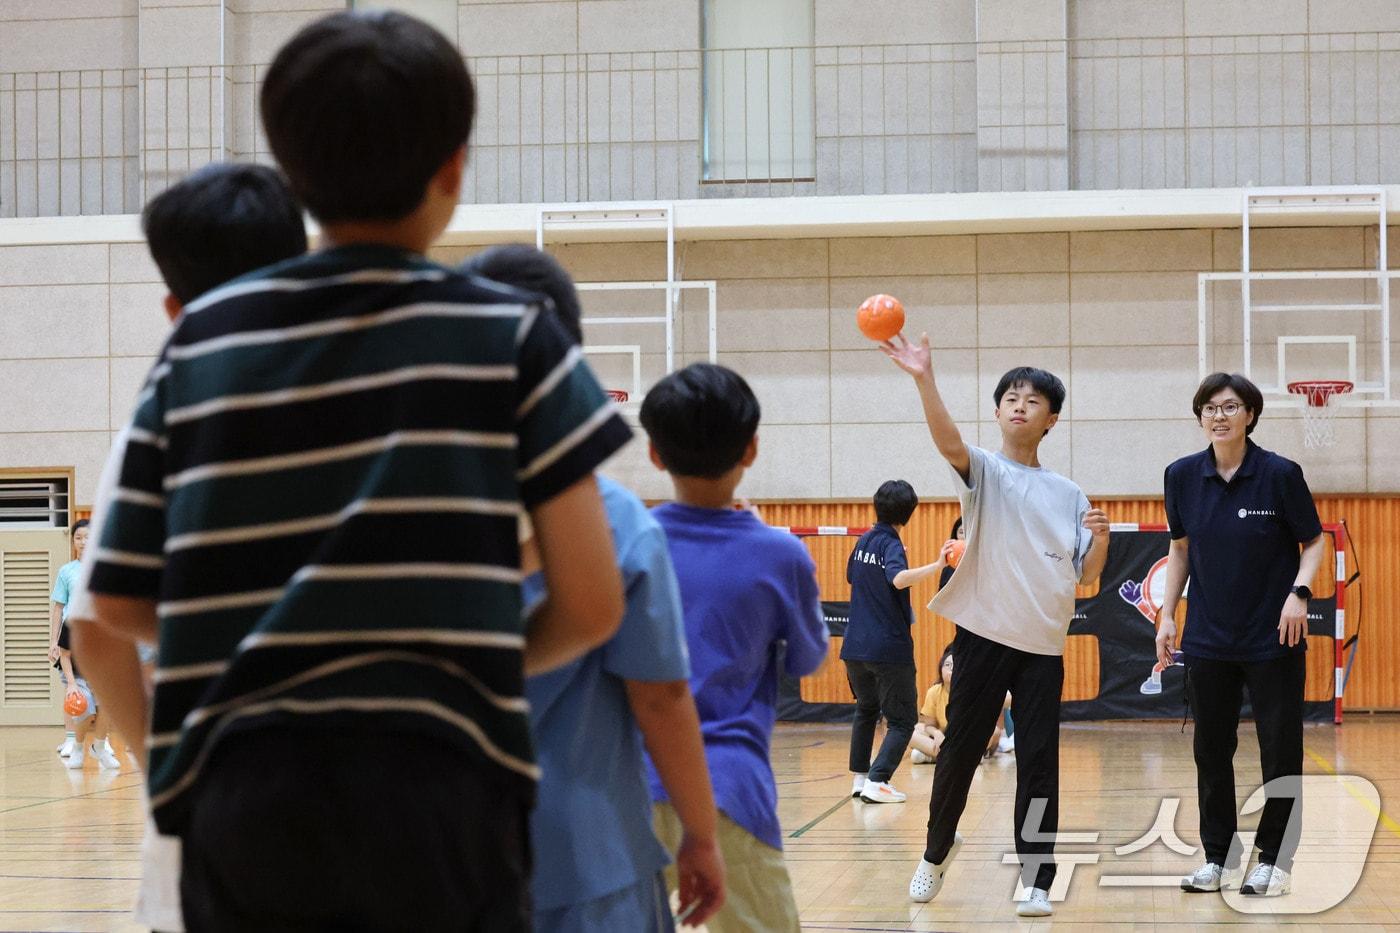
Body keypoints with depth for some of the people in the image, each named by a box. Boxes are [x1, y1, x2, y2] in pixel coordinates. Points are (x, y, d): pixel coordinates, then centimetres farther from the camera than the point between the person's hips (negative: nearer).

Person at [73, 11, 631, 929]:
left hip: (235, 807, 3)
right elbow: (591, 607, 1)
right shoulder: (510, 335, 4)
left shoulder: (201, 339, 11)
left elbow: (110, 620, 9)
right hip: (437, 787, -3)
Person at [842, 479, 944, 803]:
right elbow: (899, 579, -33)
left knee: (866, 710, 26)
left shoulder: (864, 541, 9)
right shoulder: (891, 545, -12)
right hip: (889, 648, -7)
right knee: (902, 720, 1)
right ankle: (876, 782, -12)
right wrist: (937, 565, -36)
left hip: (856, 645, 7)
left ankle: (858, 778, 22)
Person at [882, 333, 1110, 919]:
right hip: (984, 636, -2)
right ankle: (937, 850, 27)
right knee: (960, 751, 4)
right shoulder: (983, 471, 1)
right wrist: (924, 380, -39)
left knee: (1039, 766, -2)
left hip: (1043, 646, 2)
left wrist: (1101, 538, -11)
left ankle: (1036, 881, 3)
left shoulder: (1068, 494, 11)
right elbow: (948, 440, -22)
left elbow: (1086, 578, 10)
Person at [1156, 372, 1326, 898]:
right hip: (1208, 639, 3)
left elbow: (1313, 543, -2)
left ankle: (1274, 860, 11)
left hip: (1273, 638, -3)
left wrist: (1299, 591, -18)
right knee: (1211, 750, 7)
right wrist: (1166, 614, 7)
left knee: (1280, 751, 1)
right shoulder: (1182, 476, 0)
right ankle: (1219, 858, 17)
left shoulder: (1281, 474, -10)